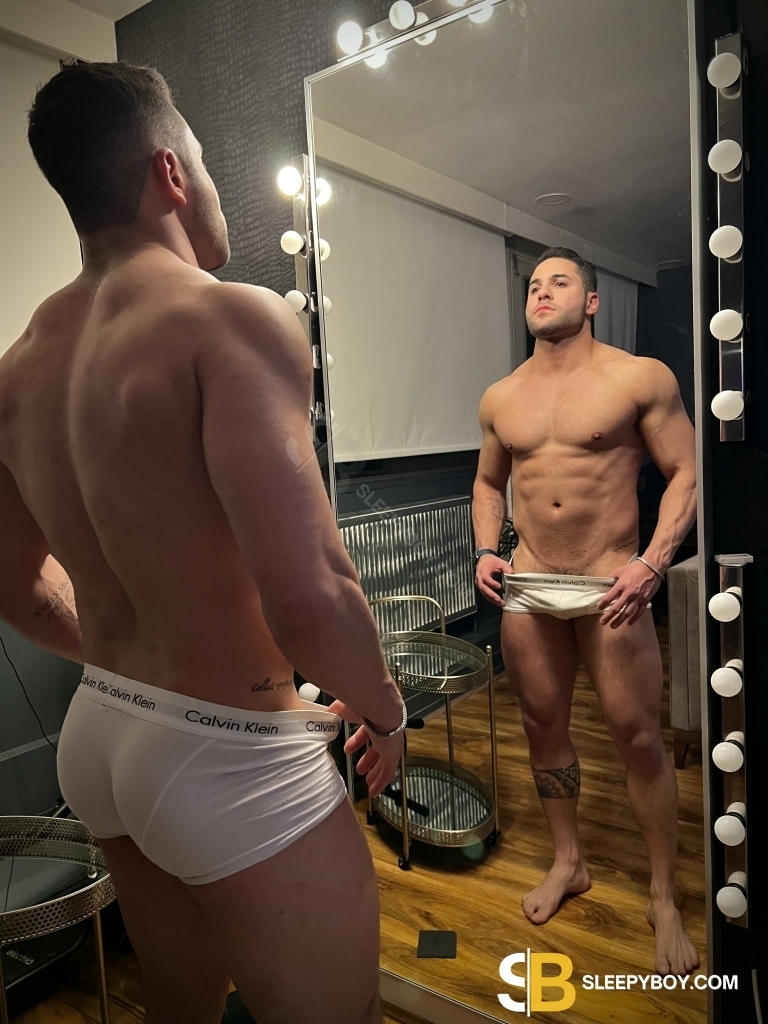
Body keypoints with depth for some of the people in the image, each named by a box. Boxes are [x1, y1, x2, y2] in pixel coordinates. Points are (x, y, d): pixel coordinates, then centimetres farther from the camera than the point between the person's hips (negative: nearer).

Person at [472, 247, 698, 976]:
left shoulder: (641, 378, -5)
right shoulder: (499, 398, 8)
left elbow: (685, 474, -5)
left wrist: (651, 563, -16)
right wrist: (486, 552, 3)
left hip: (609, 586, -4)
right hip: (527, 588, 4)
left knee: (638, 737, 2)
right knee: (543, 725, 13)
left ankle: (664, 900, 23)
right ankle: (567, 861, 35)